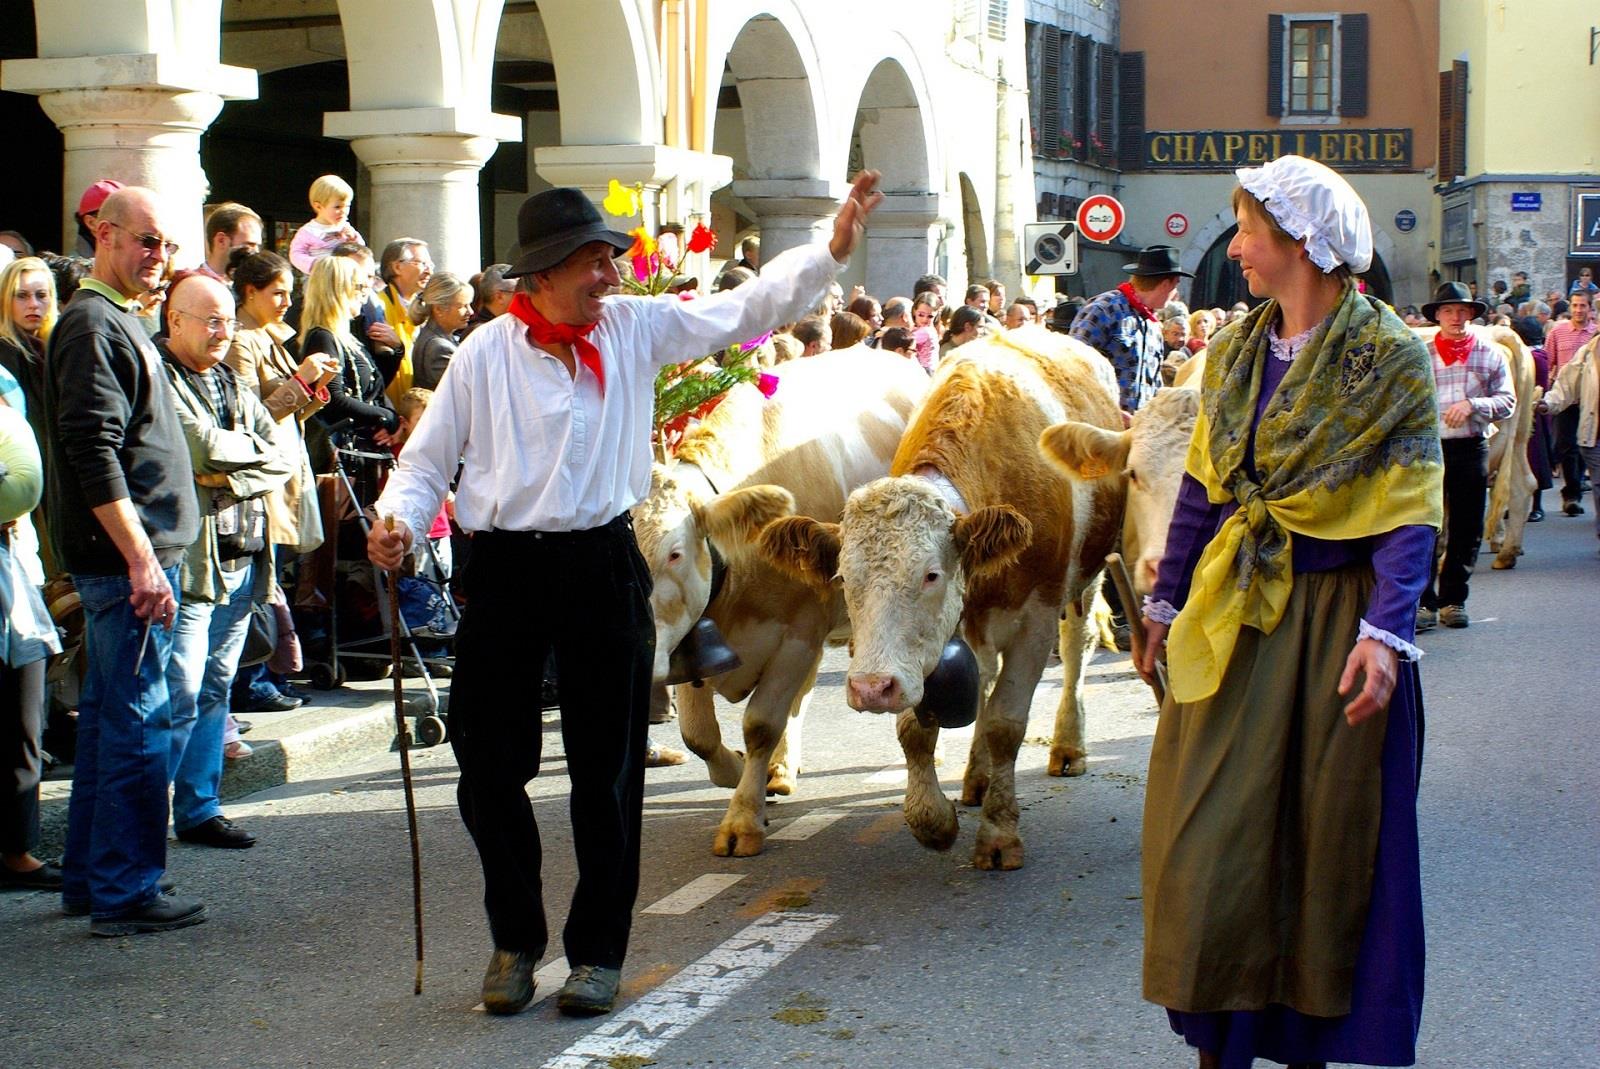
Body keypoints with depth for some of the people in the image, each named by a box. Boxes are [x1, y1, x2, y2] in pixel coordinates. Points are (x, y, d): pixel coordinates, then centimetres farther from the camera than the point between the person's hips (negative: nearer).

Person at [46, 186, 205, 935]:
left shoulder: (120, 322, 18)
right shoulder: (93, 325, -13)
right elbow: (94, 456, -22)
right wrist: (141, 559, -24)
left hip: (129, 557, 10)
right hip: (125, 557, -10)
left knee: (109, 718, 15)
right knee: (137, 724, -7)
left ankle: (88, 877, 23)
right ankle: (125, 892, -1)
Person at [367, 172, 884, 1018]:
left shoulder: (634, 329, 4)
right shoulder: (486, 353, -1)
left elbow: (747, 309, 5)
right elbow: (429, 457, 5)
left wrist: (832, 249, -4)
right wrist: (399, 521, -13)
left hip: (602, 567, 1)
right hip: (504, 571, -1)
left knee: (606, 771, 6)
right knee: (489, 766, 5)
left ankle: (598, 950, 18)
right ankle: (515, 941, 24)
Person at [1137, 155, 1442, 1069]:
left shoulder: (1391, 359, -9)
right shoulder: (1236, 350, 8)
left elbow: (1411, 513, -13)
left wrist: (1385, 632, -23)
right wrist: (1166, 602, 12)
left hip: (1336, 618, -5)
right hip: (1234, 615, 5)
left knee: (1328, 836, 6)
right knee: (1213, 830, 4)